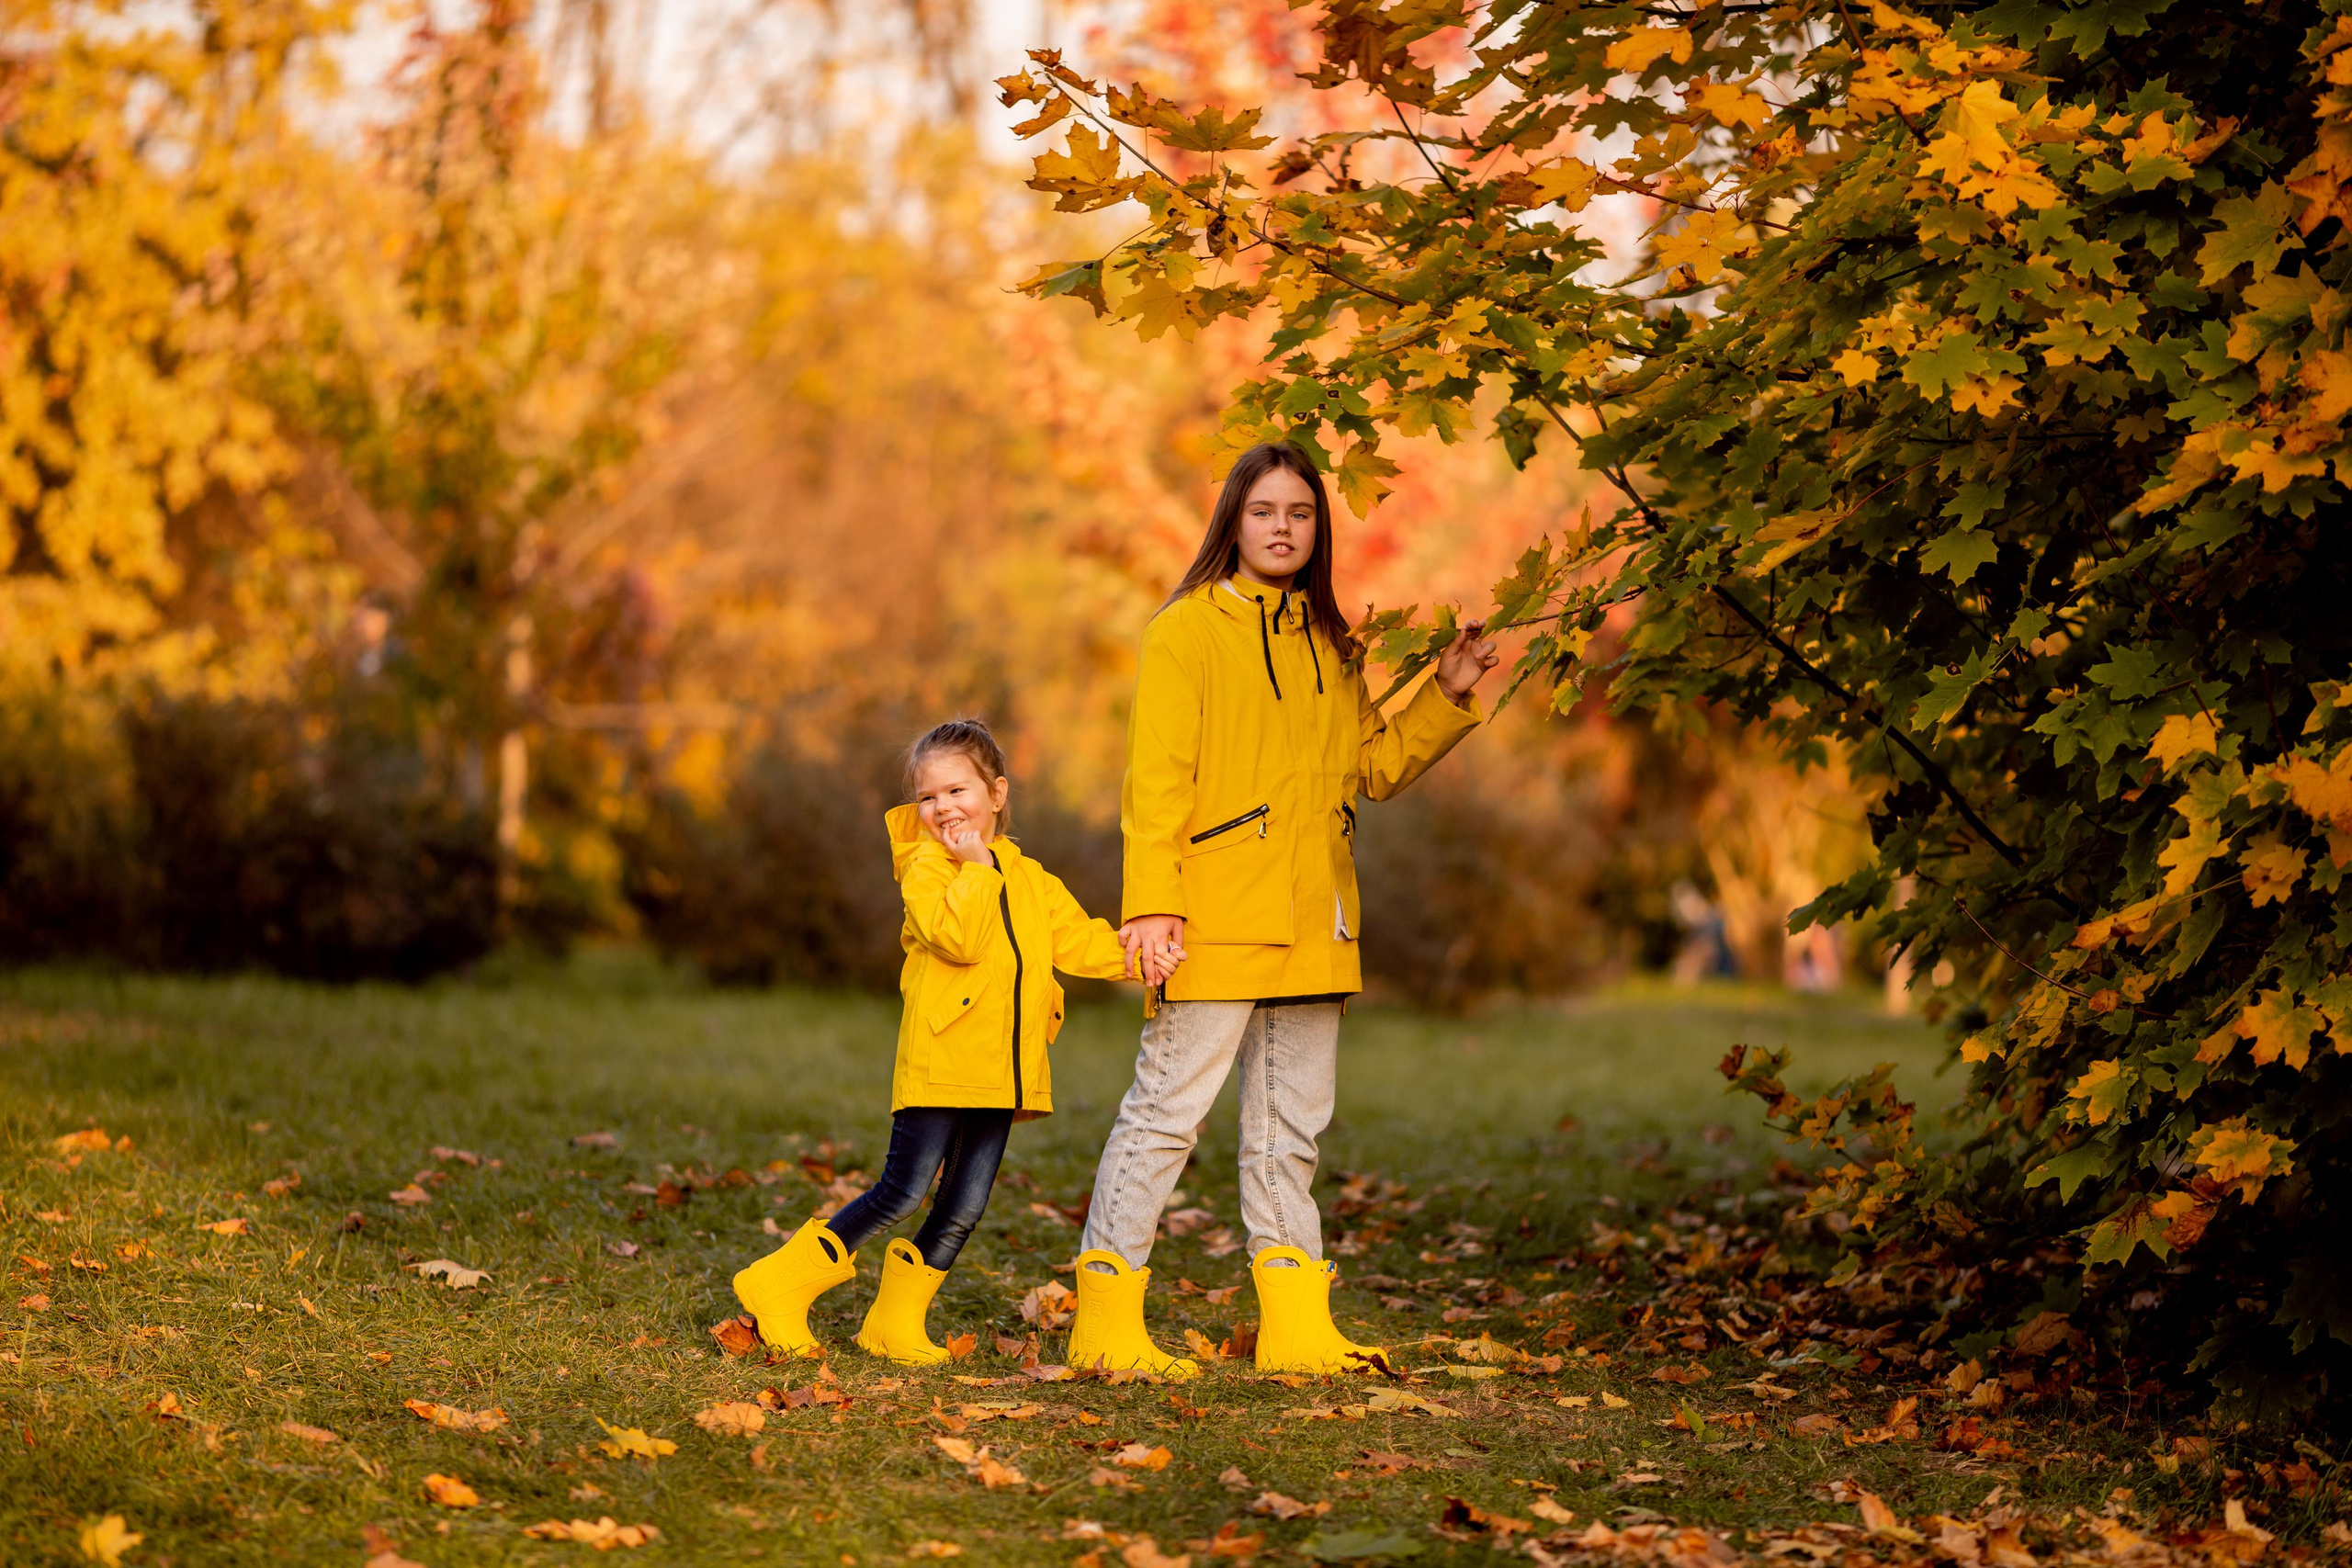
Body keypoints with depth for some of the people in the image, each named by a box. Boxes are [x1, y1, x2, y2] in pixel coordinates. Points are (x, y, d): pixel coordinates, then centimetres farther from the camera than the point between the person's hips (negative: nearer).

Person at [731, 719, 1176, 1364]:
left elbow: (1079, 940, 11)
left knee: (963, 1212, 6)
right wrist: (976, 866, -14)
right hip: (939, 1064, -6)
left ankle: (896, 1326, 17)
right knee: (901, 1194, -8)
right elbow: (958, 938, -20)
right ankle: (778, 1286, 2)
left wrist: (1138, 956, -5)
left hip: (1002, 1070, 6)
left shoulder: (1029, 877, 16)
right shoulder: (925, 866, -4)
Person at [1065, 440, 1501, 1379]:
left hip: (1311, 926, 7)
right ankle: (1106, 1319, -2)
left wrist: (1447, 697, 9)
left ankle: (1297, 1330, 13)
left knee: (1292, 1125, 9)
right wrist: (1153, 901, -18)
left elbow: (1372, 767, 21)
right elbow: (1157, 779, -9)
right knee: (1167, 1109, -7)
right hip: (1218, 919, -7)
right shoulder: (1188, 630, -3)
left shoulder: (1327, 644, 17)